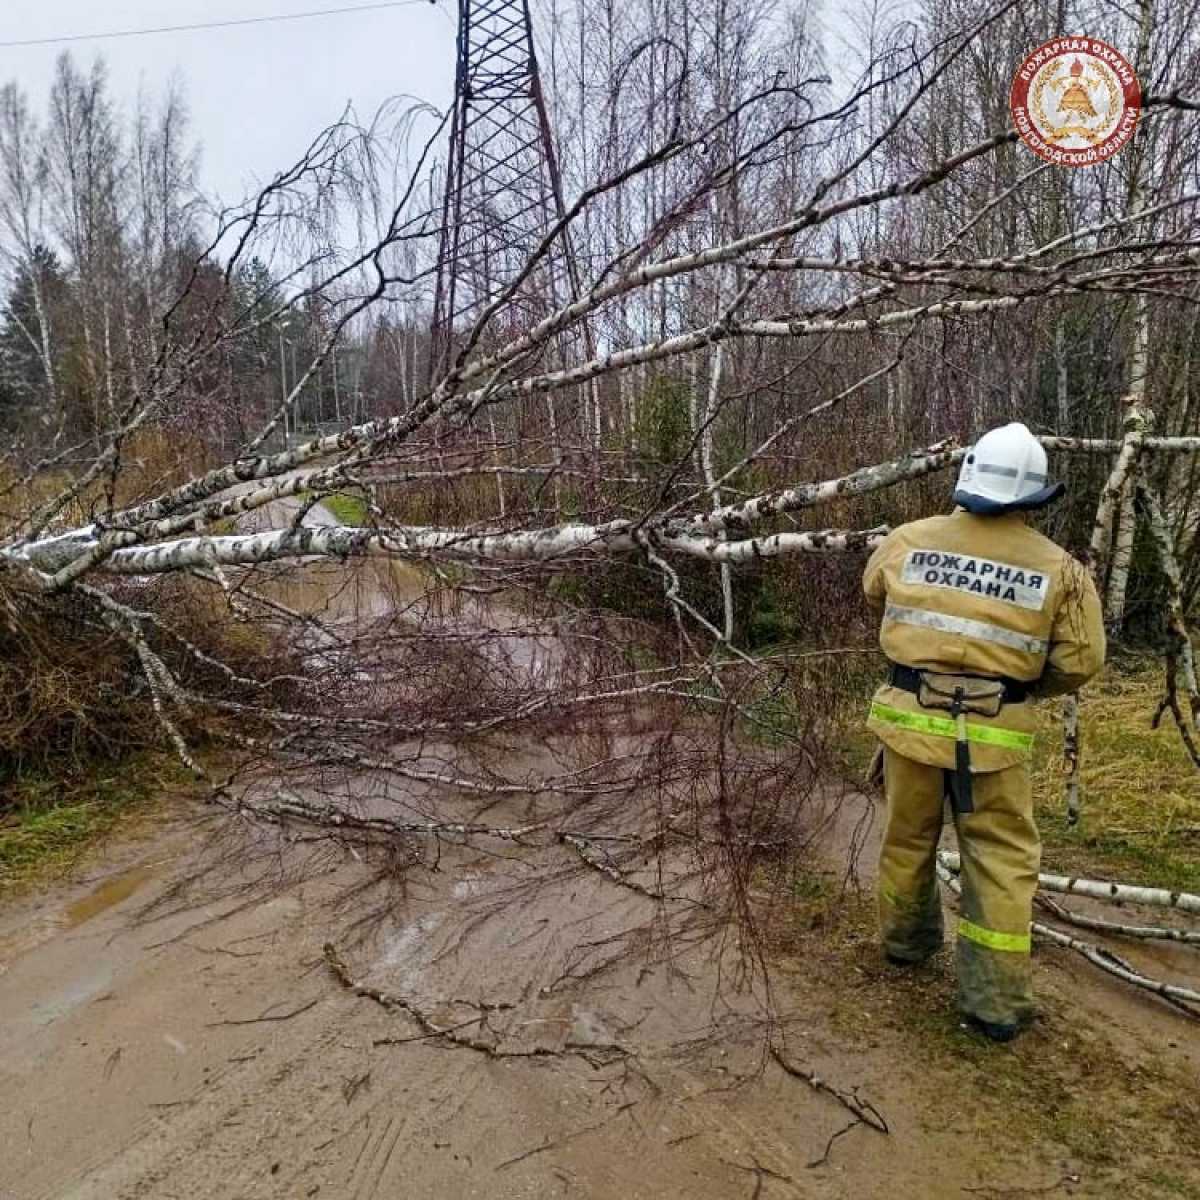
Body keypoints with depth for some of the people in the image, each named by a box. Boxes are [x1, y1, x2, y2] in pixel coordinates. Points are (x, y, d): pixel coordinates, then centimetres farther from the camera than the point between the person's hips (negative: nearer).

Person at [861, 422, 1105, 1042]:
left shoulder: (909, 540, -4)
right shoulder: (1058, 567, -7)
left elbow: (873, 591, 16)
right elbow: (1080, 662, -3)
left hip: (911, 719, 2)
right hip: (993, 734, -1)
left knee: (908, 836, 20)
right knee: (1002, 858, 11)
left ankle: (905, 939, 40)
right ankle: (996, 1000, 15)